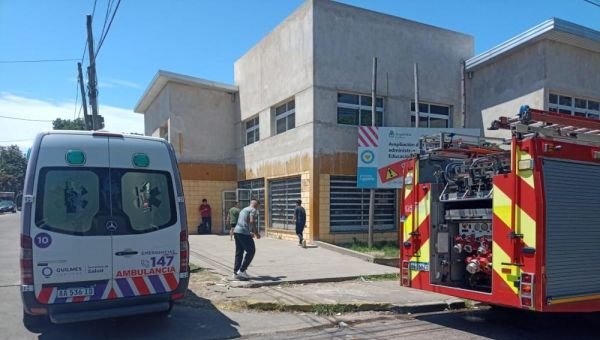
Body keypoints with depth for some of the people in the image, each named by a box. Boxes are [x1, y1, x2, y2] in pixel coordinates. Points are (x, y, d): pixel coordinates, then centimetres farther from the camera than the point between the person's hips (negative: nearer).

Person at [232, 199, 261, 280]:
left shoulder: (244, 209, 25)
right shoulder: (253, 210, -2)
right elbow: (251, 221, -18)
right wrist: (256, 233, -9)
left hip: (236, 231, 9)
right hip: (244, 233, -9)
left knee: (239, 253, 12)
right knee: (251, 251, 2)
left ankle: (236, 273, 12)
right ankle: (242, 270, -1)